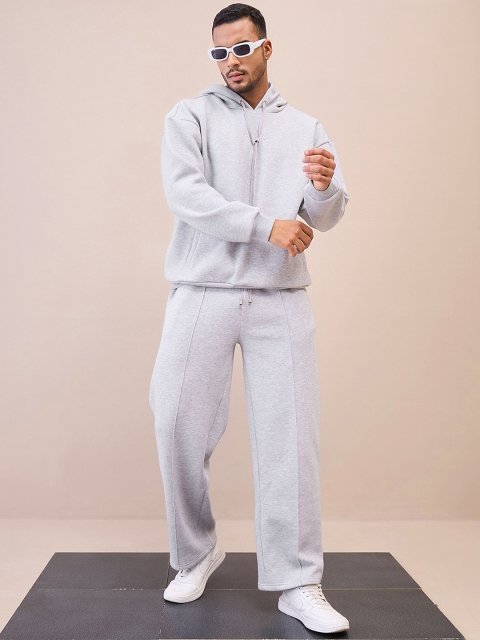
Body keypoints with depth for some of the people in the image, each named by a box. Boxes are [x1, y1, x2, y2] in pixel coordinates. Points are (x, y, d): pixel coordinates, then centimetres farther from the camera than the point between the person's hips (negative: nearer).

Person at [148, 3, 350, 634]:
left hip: (281, 302, 2)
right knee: (179, 427, 1)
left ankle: (299, 584, 9)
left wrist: (326, 186, -15)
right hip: (202, 296, -1)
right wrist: (266, 225, -16)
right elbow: (184, 193, -9)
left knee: (291, 437, -2)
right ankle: (195, 554, 25)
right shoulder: (191, 115, 8)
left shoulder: (306, 127, 16)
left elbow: (325, 219, 8)